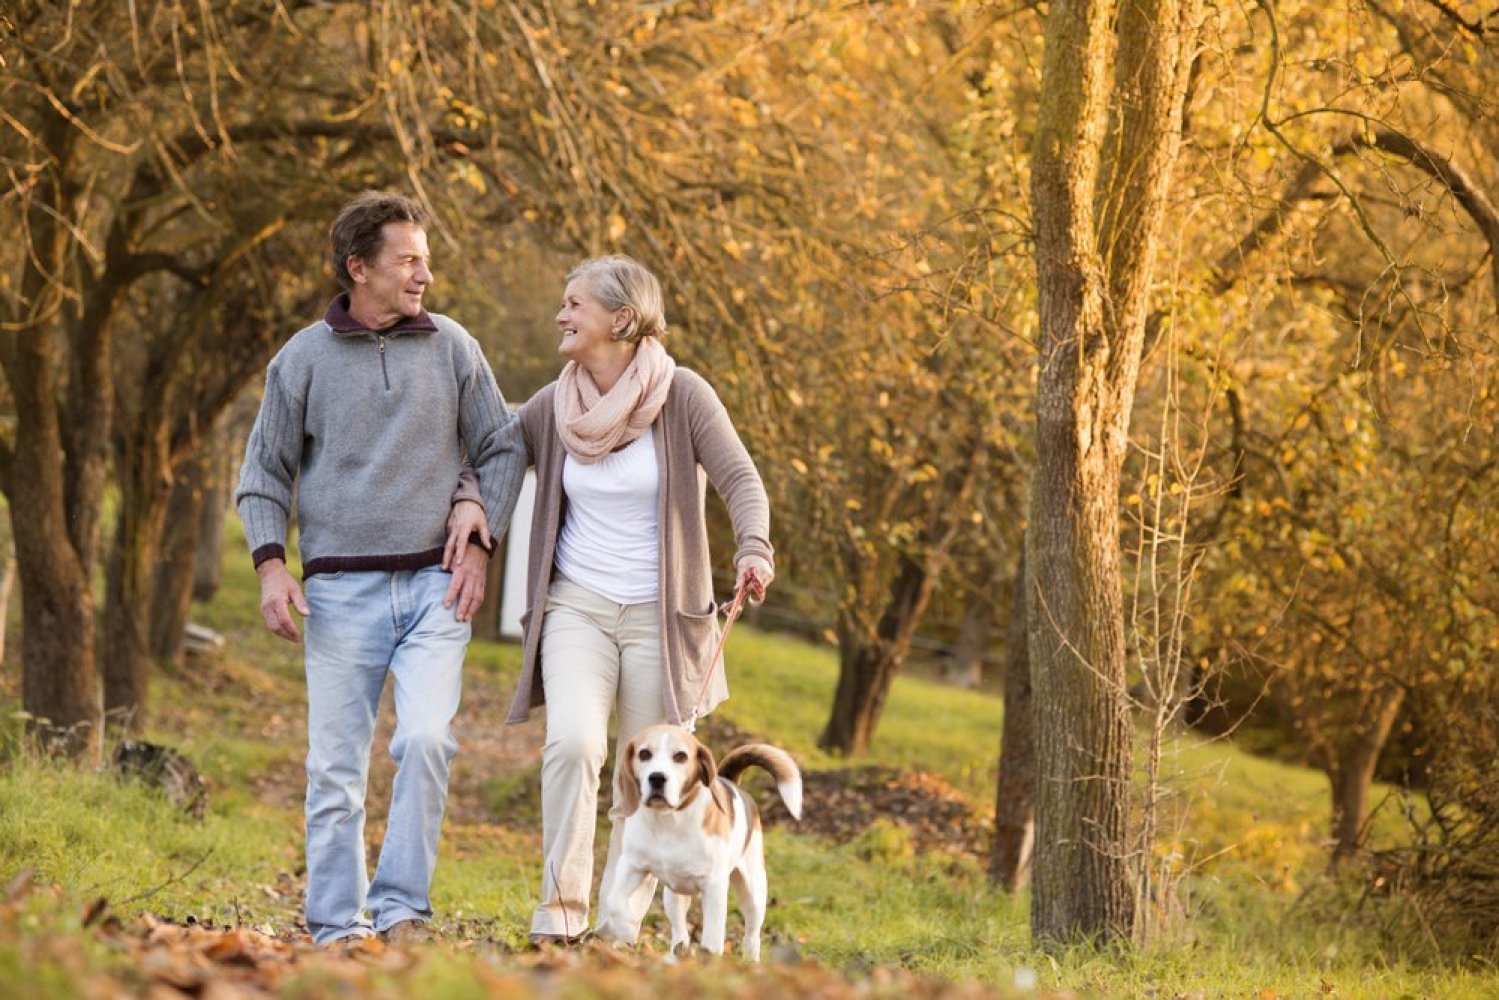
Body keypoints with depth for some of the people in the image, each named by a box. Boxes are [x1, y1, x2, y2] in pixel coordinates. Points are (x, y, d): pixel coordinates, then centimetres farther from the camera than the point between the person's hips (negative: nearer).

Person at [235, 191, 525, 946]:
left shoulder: (453, 349, 7)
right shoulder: (303, 359, 4)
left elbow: (503, 452, 13)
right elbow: (264, 473, 8)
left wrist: (481, 542, 1)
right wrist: (271, 565, -4)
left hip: (434, 585, 0)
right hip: (341, 592, 0)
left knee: (425, 740, -18)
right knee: (335, 769, 1)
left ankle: (401, 909, -9)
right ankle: (337, 932, 7)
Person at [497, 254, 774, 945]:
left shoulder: (682, 396, -8)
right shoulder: (554, 405, 3)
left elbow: (740, 481, -12)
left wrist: (753, 548, -32)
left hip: (660, 614, -1)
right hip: (576, 605, 1)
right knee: (573, 743, -21)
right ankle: (559, 913, -16)